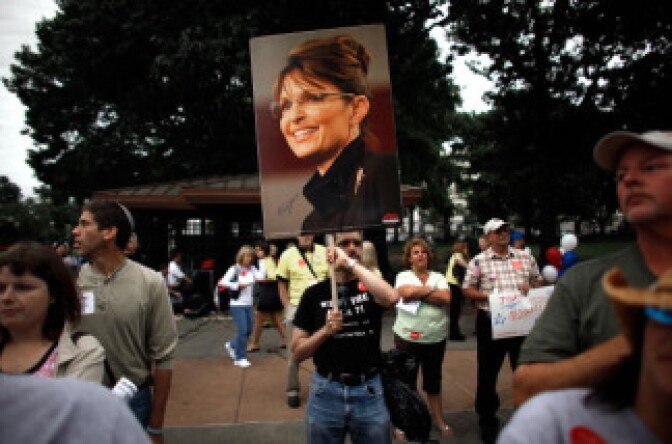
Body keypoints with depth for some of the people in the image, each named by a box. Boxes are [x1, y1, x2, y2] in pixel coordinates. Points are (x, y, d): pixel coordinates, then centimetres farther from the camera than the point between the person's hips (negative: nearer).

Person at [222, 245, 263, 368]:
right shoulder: (234, 269, -8)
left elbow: (260, 276, -11)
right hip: (237, 304, -6)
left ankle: (231, 345, 37)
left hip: (248, 304, 6)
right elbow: (223, 282, -12)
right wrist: (238, 285, -18)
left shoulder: (252, 268, 5)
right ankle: (240, 358, 6)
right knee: (242, 330, -8)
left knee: (248, 330, 12)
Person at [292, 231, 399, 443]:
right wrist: (325, 330, -16)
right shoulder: (315, 293, -1)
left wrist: (351, 264, -22)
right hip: (325, 392, 0)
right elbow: (298, 353, 0)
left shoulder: (371, 285, -1)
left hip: (369, 391, 0)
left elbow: (391, 298, -27)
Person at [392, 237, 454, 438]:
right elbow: (406, 292, -23)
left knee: (433, 381, 17)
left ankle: (440, 421, 31)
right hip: (408, 337, -2)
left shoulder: (438, 277, 6)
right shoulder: (403, 276, -1)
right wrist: (431, 290, -10)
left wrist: (418, 293, -13)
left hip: (436, 338, 3)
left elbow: (446, 298, -11)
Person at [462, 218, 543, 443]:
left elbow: (539, 281, 16)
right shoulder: (478, 261, -1)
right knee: (488, 372, 8)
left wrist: (530, 287, -6)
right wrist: (488, 296, -16)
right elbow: (467, 289, -1)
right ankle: (487, 418, 25)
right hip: (491, 321, -2)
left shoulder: (525, 257, 8)